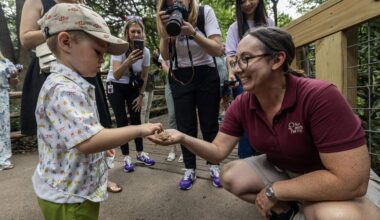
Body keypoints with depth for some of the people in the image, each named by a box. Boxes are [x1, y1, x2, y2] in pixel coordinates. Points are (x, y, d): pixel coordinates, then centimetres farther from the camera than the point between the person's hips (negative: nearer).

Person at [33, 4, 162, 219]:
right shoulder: (63, 89, -27)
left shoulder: (74, 86, 6)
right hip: (68, 197, -9)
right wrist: (139, 129, -29)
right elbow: (88, 141, -36)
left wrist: (104, 144, 16)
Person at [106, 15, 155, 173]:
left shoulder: (145, 51, -10)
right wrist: (129, 61, -47)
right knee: (122, 121, -5)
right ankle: (126, 157, 5)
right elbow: (116, 75, -32)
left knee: (136, 119, 2)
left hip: (133, 87, 3)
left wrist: (141, 95, -1)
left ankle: (140, 154, 15)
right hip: (115, 87, -3)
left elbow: (144, 77, 0)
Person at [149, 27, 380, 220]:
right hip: (282, 170, 6)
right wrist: (183, 138, -27)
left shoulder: (320, 97, -31)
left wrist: (274, 191, -25)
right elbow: (218, 151, -9)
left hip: (341, 179, -5)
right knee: (230, 176, -10)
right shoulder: (241, 106, -14)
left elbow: (350, 181, -32)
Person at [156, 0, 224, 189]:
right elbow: (166, 57, -6)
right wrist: (165, 32, -21)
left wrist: (193, 33, -29)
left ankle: (213, 167, 22)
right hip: (179, 78, 2)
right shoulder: (167, 19, -1)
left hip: (206, 75, -1)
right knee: (185, 126, 3)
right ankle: (190, 170, 18)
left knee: (209, 123, 4)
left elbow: (218, 50, -17)